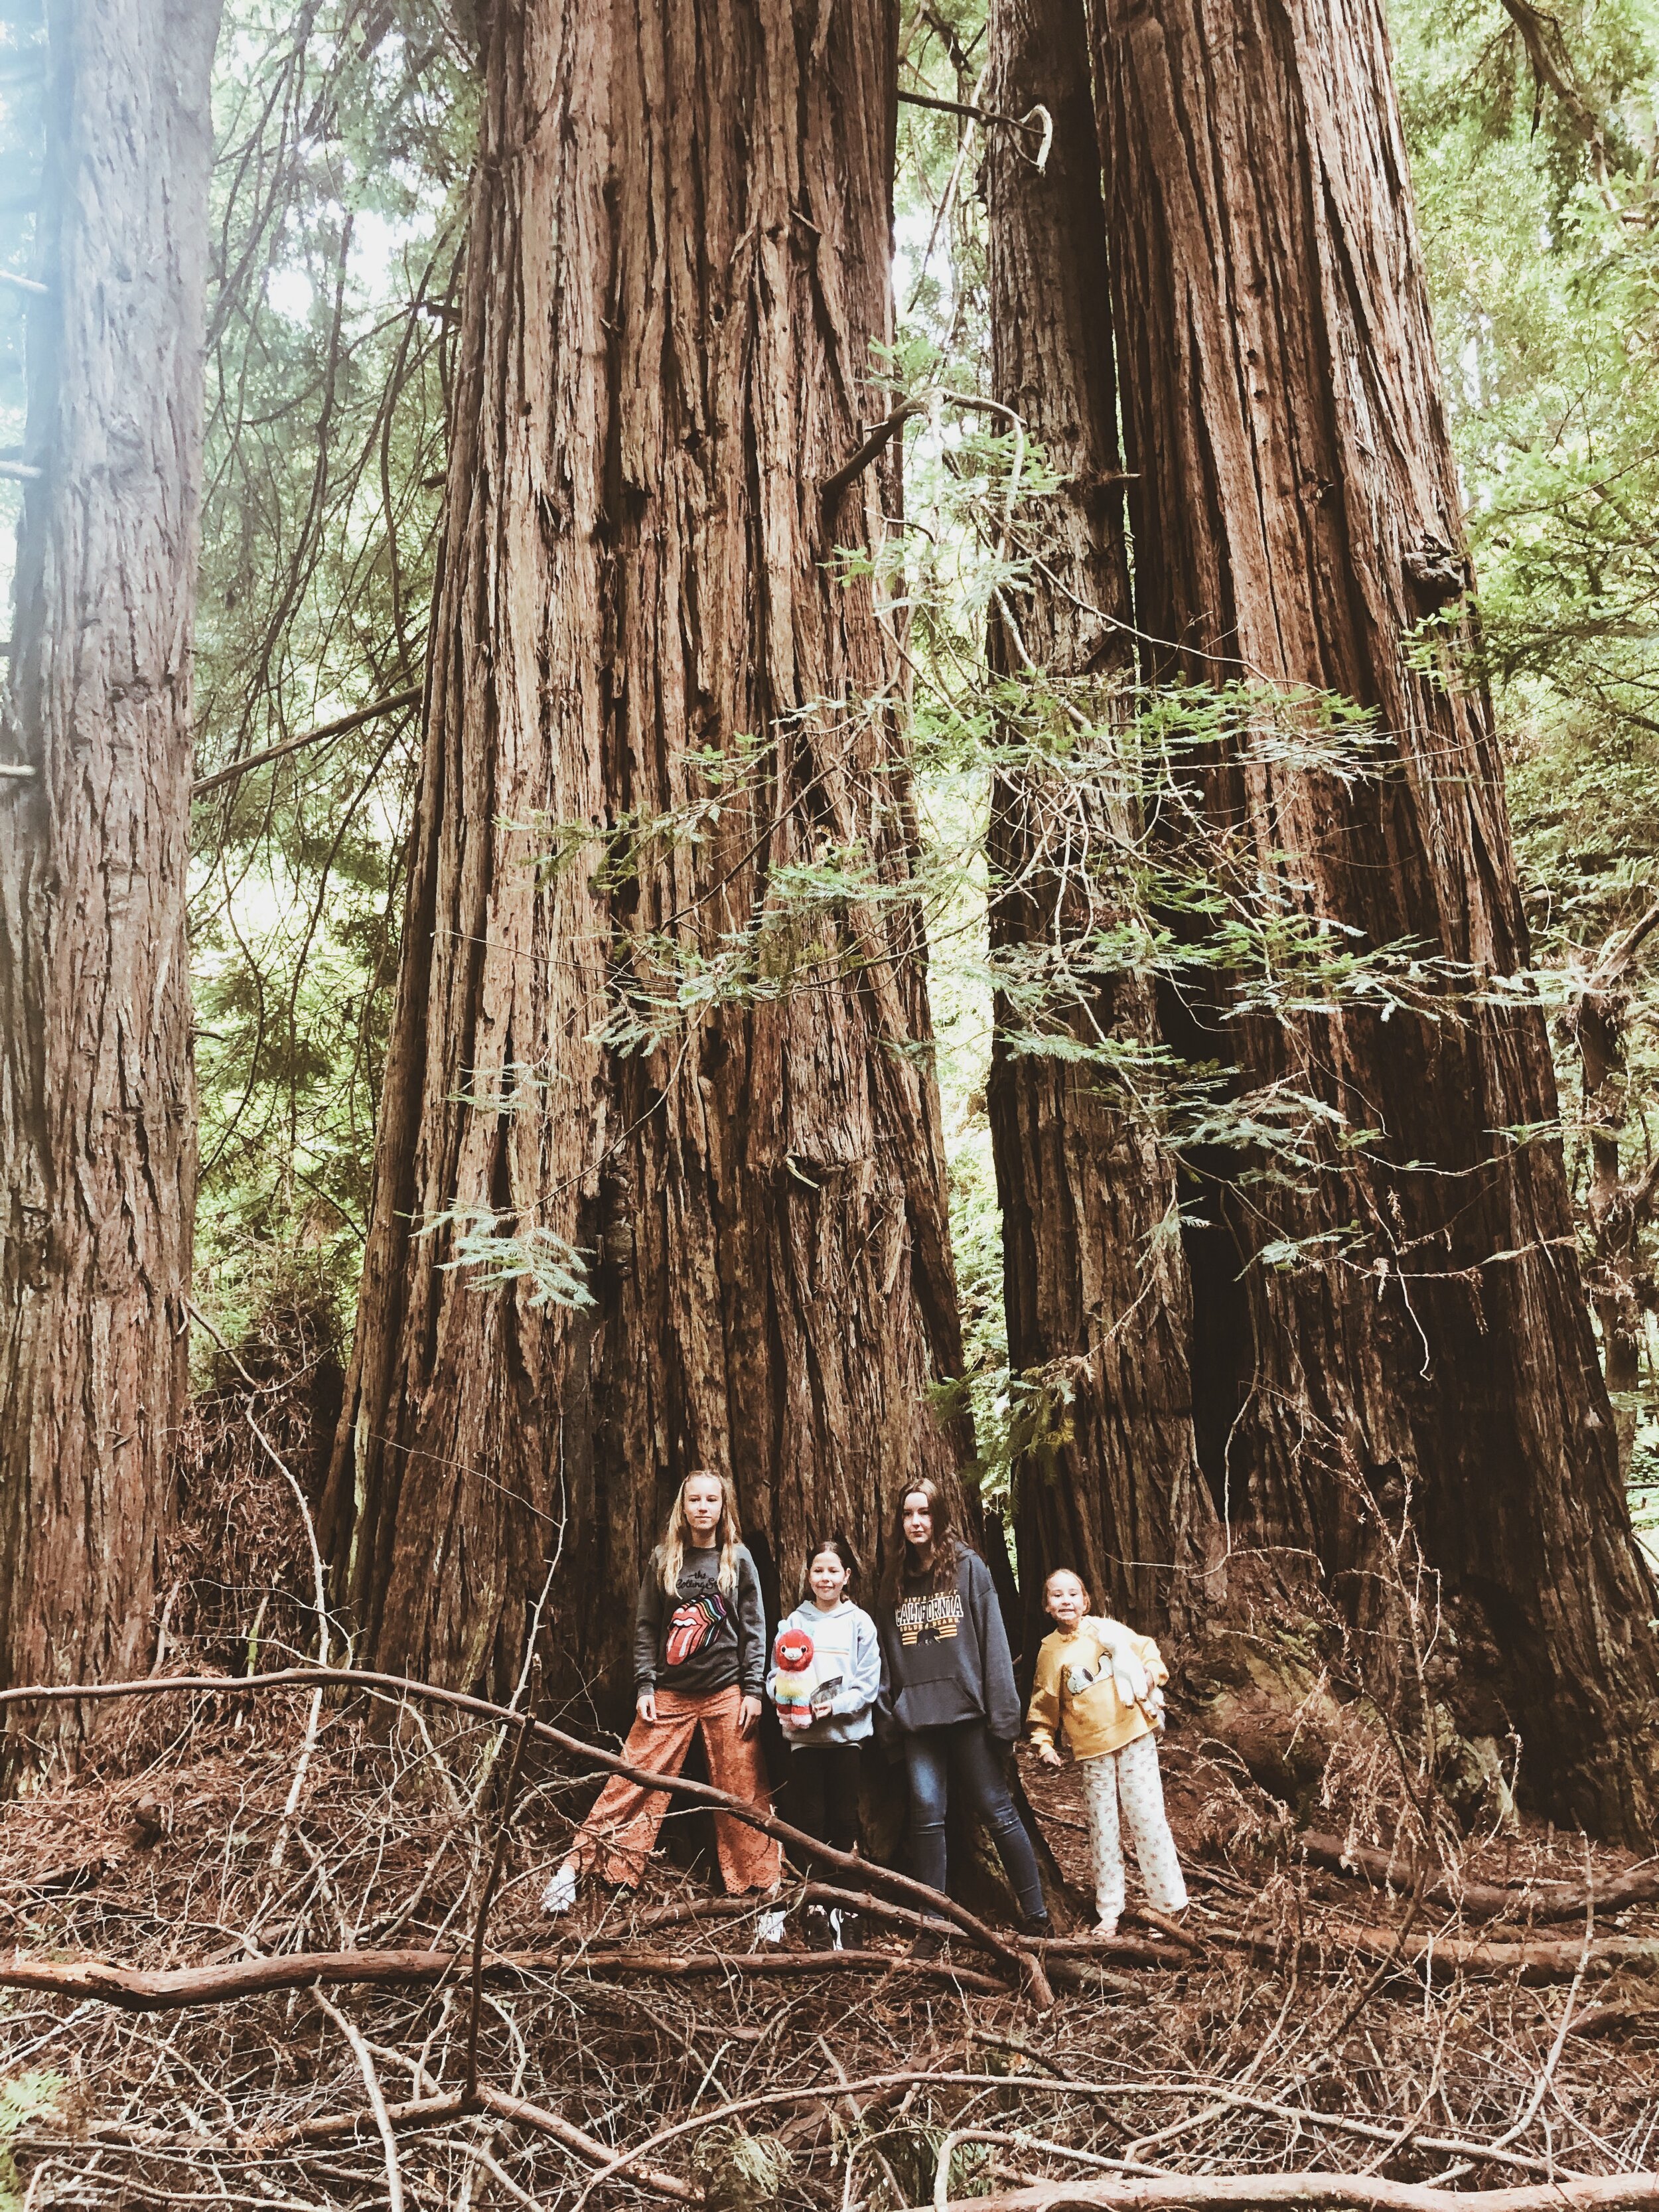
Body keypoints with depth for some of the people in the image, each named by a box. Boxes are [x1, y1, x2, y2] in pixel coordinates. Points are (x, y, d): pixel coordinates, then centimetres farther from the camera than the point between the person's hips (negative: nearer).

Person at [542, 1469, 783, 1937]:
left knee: (744, 1796, 2)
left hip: (726, 1694, -1)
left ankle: (765, 1893, 12)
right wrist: (645, 1687, -2)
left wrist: (753, 1690, -4)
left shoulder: (738, 1559, 2)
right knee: (631, 1784, -2)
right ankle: (576, 1867, 8)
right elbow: (646, 1627, 6)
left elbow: (755, 1629, 2)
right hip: (670, 1694, 1)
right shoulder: (664, 1559, 4)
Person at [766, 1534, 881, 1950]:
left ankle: (847, 1908, 14)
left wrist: (836, 1705, -17)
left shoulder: (859, 1622, 0)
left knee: (845, 1821, 4)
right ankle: (816, 1909, 12)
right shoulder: (794, 1622, 4)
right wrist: (783, 1697, -17)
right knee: (811, 1821, 3)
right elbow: (775, 1675, 4)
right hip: (803, 1734, 1)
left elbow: (868, 1685, -3)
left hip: (847, 1733, -1)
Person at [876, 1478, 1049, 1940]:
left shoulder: (968, 1566, -1)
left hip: (967, 1707, -3)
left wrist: (1002, 1707, -11)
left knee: (996, 1810, 2)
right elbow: (885, 1650, 13)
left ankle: (1035, 1915, 13)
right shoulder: (895, 1578, 11)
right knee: (926, 1813, 2)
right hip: (916, 1713, 3)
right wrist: (887, 1710, 6)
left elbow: (992, 1639, -6)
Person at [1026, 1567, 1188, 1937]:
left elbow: (1147, 1652, 7)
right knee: (1102, 1829, 8)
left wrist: (1150, 1674, -10)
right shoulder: (1049, 1651, 2)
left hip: (1134, 1736, -1)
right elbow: (1044, 1702, 9)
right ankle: (1109, 1911, 20)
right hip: (1091, 1750, 1)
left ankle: (1170, 1901, 16)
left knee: (1147, 1818, 2)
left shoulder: (1107, 1630, -2)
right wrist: (1043, 1741, 2)